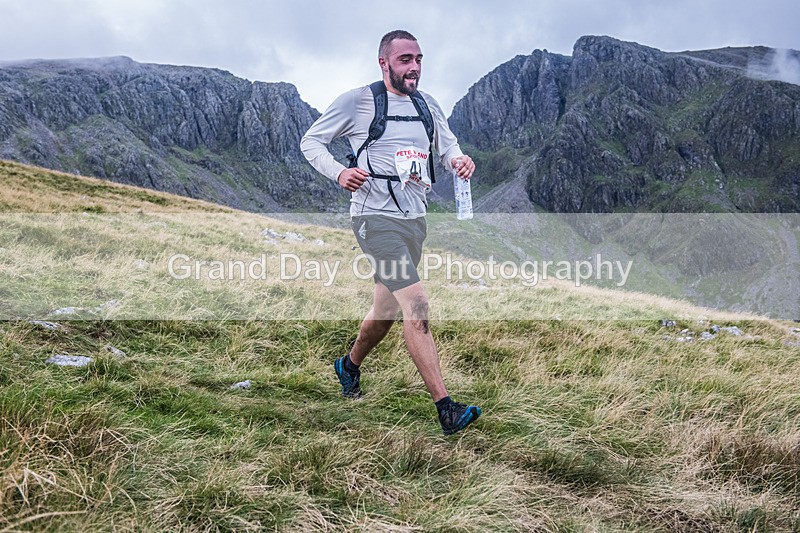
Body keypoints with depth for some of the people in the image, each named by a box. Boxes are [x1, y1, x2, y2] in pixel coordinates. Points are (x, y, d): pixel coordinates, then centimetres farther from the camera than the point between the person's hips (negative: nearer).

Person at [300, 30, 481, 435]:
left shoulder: (428, 105, 13)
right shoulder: (357, 101, -4)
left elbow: (448, 145, 19)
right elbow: (311, 141, 2)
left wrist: (458, 160, -7)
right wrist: (338, 173, -17)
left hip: (415, 219, 7)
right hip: (376, 217, -7)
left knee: (387, 309, 17)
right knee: (417, 306, -18)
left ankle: (350, 365, 44)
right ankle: (445, 408, -16)